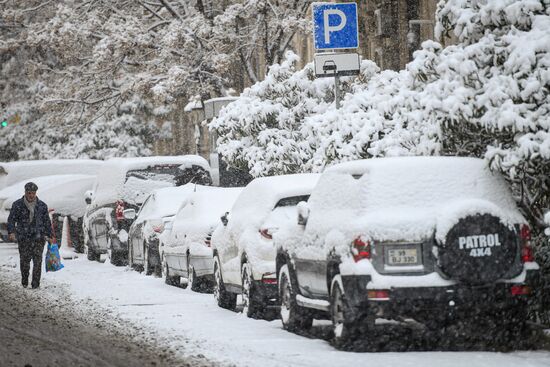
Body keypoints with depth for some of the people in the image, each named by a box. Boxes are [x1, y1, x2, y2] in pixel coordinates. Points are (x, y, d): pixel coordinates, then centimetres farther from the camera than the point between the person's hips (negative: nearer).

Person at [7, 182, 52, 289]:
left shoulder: (42, 205, 7)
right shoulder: (17, 205, 3)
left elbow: (47, 222, 13)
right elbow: (11, 220, 1)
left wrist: (48, 235, 9)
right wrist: (11, 232, -13)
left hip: (38, 238, 0)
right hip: (23, 238, 0)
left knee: (37, 260, -8)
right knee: (24, 260, 2)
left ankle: (35, 283, -5)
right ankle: (24, 281, 19)